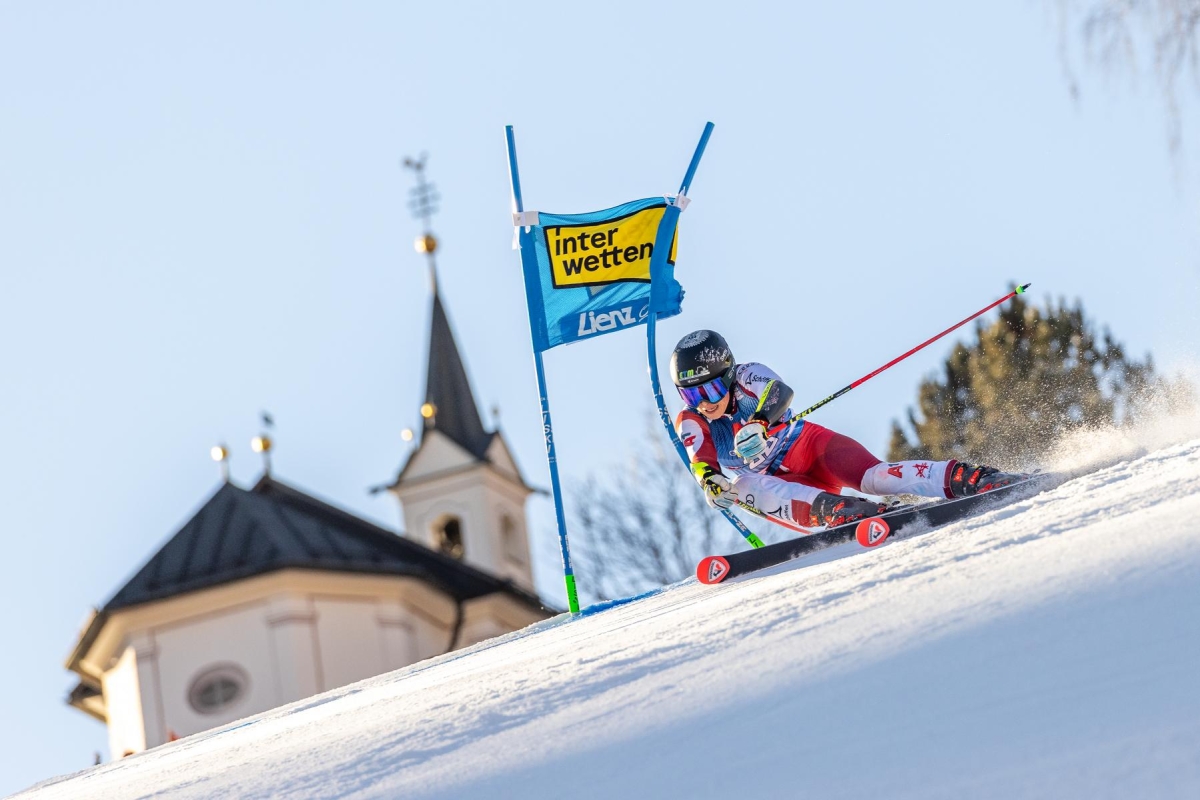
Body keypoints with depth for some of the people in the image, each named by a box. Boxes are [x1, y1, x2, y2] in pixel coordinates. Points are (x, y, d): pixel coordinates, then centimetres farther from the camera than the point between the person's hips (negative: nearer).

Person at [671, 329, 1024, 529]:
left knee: (871, 476, -31)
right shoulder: (691, 425, -1)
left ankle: (964, 478, -34)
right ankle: (834, 510, -52)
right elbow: (702, 462, -19)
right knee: (745, 486, -32)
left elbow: (780, 394, -29)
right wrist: (711, 482, -44)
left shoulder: (747, 378, -8)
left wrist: (759, 424, -51)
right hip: (779, 484, 2)